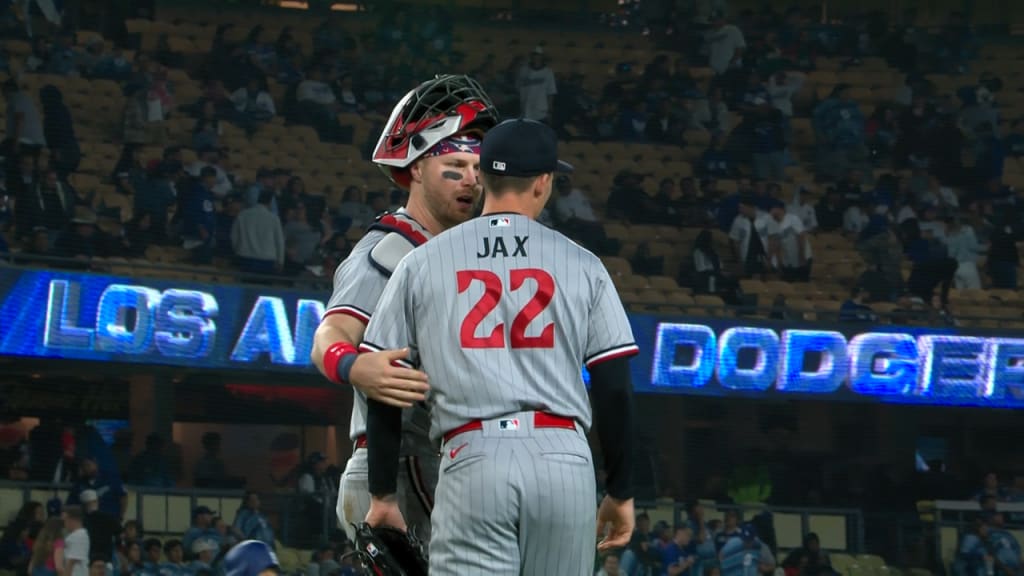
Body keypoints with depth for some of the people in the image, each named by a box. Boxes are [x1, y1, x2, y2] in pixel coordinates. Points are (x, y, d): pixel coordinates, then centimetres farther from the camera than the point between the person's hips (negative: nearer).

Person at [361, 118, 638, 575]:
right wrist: (621, 491, 15)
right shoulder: (580, 265, 8)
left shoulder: (422, 263, 9)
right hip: (563, 458, 1)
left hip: (472, 458, -1)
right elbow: (614, 388, 6)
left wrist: (382, 494, 15)